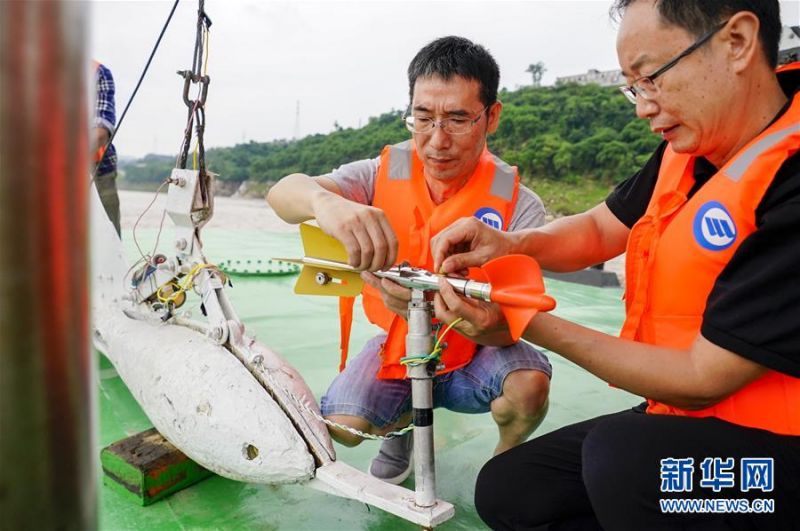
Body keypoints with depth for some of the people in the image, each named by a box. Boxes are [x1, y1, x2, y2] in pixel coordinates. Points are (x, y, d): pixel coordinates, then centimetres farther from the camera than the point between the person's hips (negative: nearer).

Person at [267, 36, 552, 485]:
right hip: (396, 346, 2)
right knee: (342, 425, -21)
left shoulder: (519, 206, -18)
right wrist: (326, 201, -50)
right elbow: (282, 193, -25)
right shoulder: (382, 175, -12)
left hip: (476, 354, -1)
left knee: (529, 383, -31)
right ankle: (405, 421, 16)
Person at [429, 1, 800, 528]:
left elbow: (702, 380, -23)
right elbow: (599, 229, 12)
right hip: (684, 419, 7)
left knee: (619, 455, -35)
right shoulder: (691, 147, 0)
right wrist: (510, 243, -8)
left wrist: (529, 324, -18)